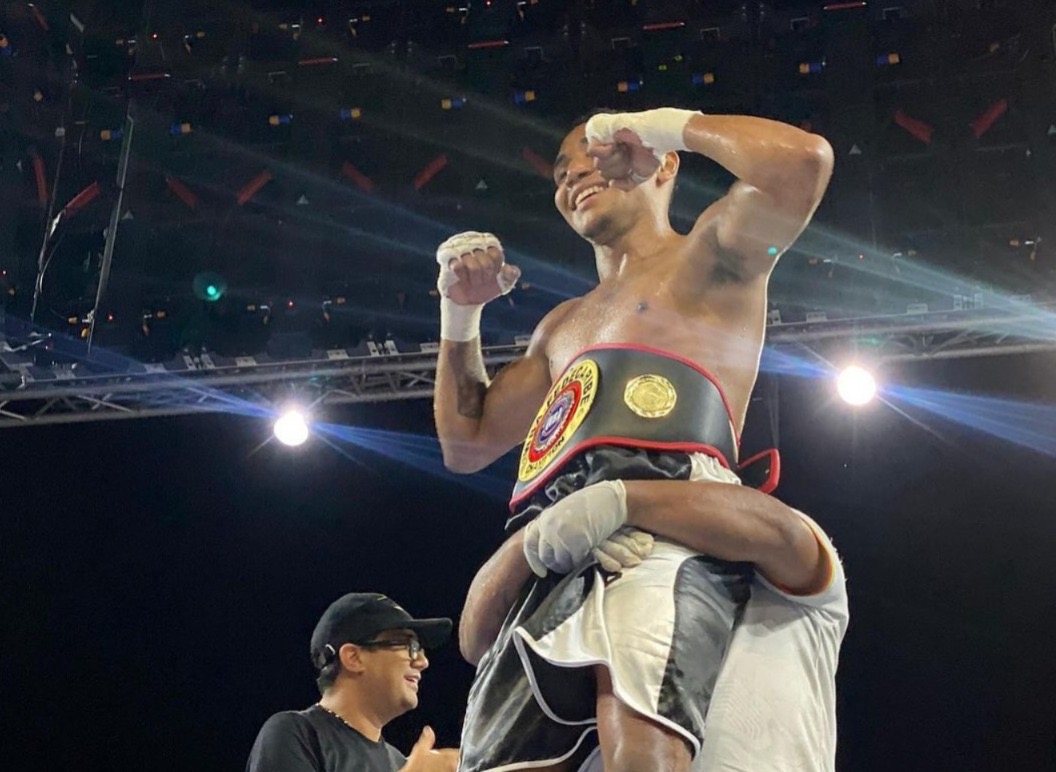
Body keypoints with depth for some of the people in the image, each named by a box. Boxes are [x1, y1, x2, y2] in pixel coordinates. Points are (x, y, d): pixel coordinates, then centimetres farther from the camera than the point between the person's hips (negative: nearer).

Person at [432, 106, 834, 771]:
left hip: (666, 518, -7)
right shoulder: (565, 325, 37)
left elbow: (802, 161, -5)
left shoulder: (710, 255, 16)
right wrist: (461, 313, 28)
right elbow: (468, 445, 37)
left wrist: (673, 124, 9)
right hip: (549, 559, 8)